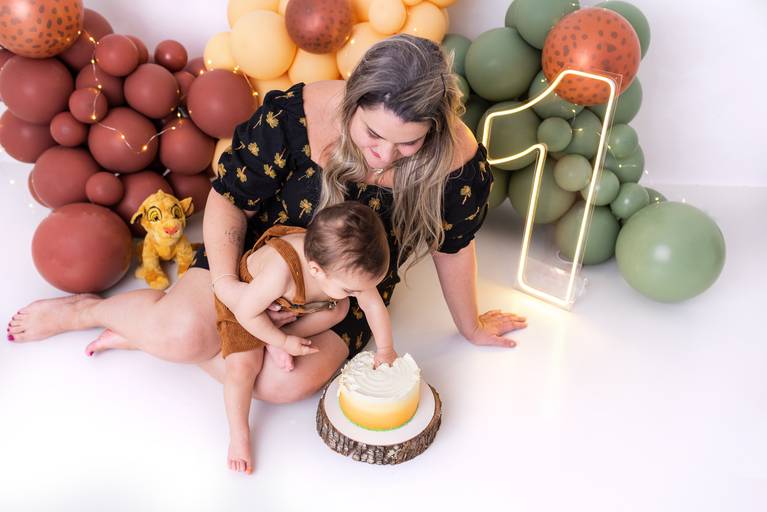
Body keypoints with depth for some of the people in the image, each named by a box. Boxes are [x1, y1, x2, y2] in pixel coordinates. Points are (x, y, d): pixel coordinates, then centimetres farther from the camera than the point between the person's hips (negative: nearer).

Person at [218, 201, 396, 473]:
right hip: (245, 300, -5)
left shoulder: (346, 266, -31)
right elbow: (245, 312, -33)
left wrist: (385, 350, -8)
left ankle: (276, 346, -3)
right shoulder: (280, 272, -48)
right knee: (243, 365, -16)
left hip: (296, 303, 5)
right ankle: (238, 436, 4)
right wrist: (283, 341, -22)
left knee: (340, 308, -9)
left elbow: (373, 304, -14)